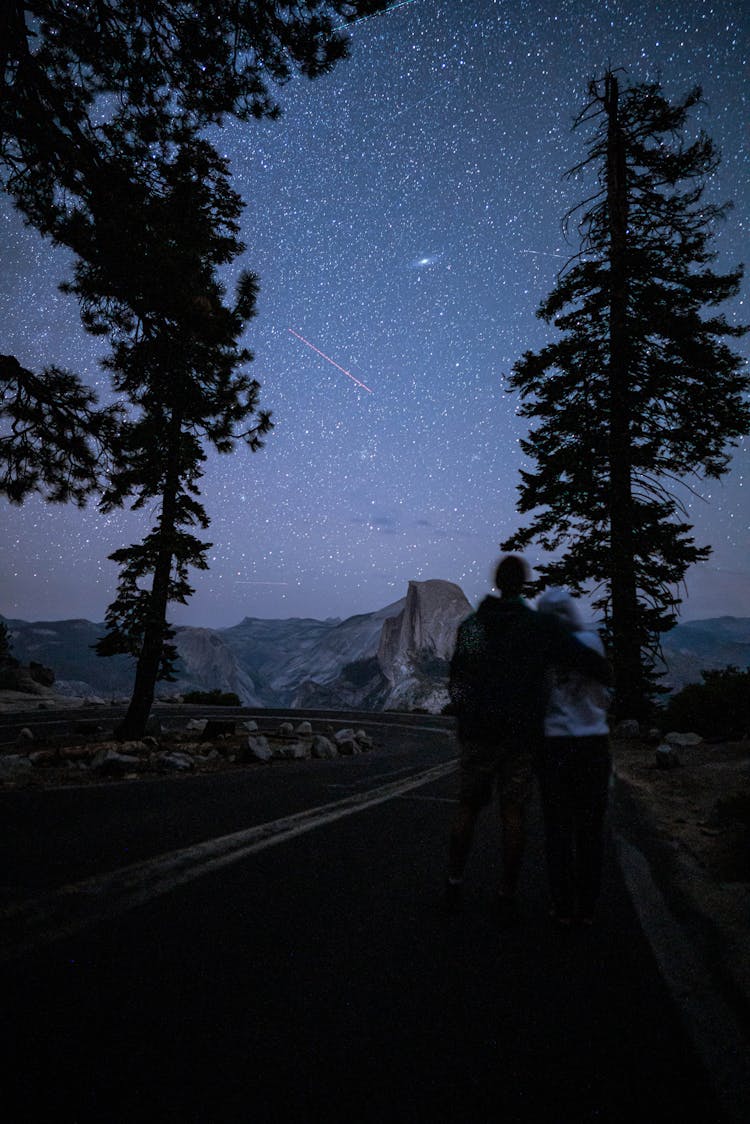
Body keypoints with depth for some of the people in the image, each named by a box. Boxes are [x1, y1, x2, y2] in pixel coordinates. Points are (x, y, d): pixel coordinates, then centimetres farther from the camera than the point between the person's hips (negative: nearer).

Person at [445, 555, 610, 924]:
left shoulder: (469, 626, 0)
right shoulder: (542, 626, -9)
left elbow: (457, 679, 7)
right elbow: (592, 662, -8)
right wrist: (603, 673, 14)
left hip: (476, 734, 2)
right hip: (521, 736, -2)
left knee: (467, 807, 14)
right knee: (512, 813, 8)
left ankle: (453, 886, 21)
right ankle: (507, 897, 15)